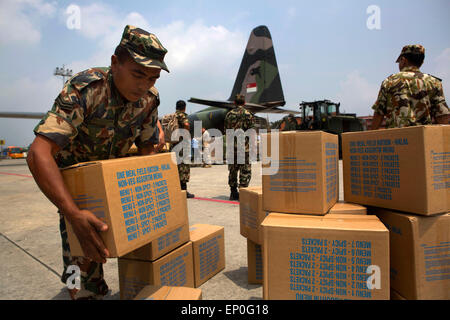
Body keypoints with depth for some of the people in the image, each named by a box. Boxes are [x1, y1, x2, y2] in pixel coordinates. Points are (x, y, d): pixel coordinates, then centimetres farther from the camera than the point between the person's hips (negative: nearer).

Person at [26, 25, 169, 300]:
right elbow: (38, 153, -43)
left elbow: (147, 148, -5)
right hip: (71, 168, -4)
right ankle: (86, 289, 15)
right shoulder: (84, 89, -36)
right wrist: (74, 214, -53)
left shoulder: (149, 99, -18)